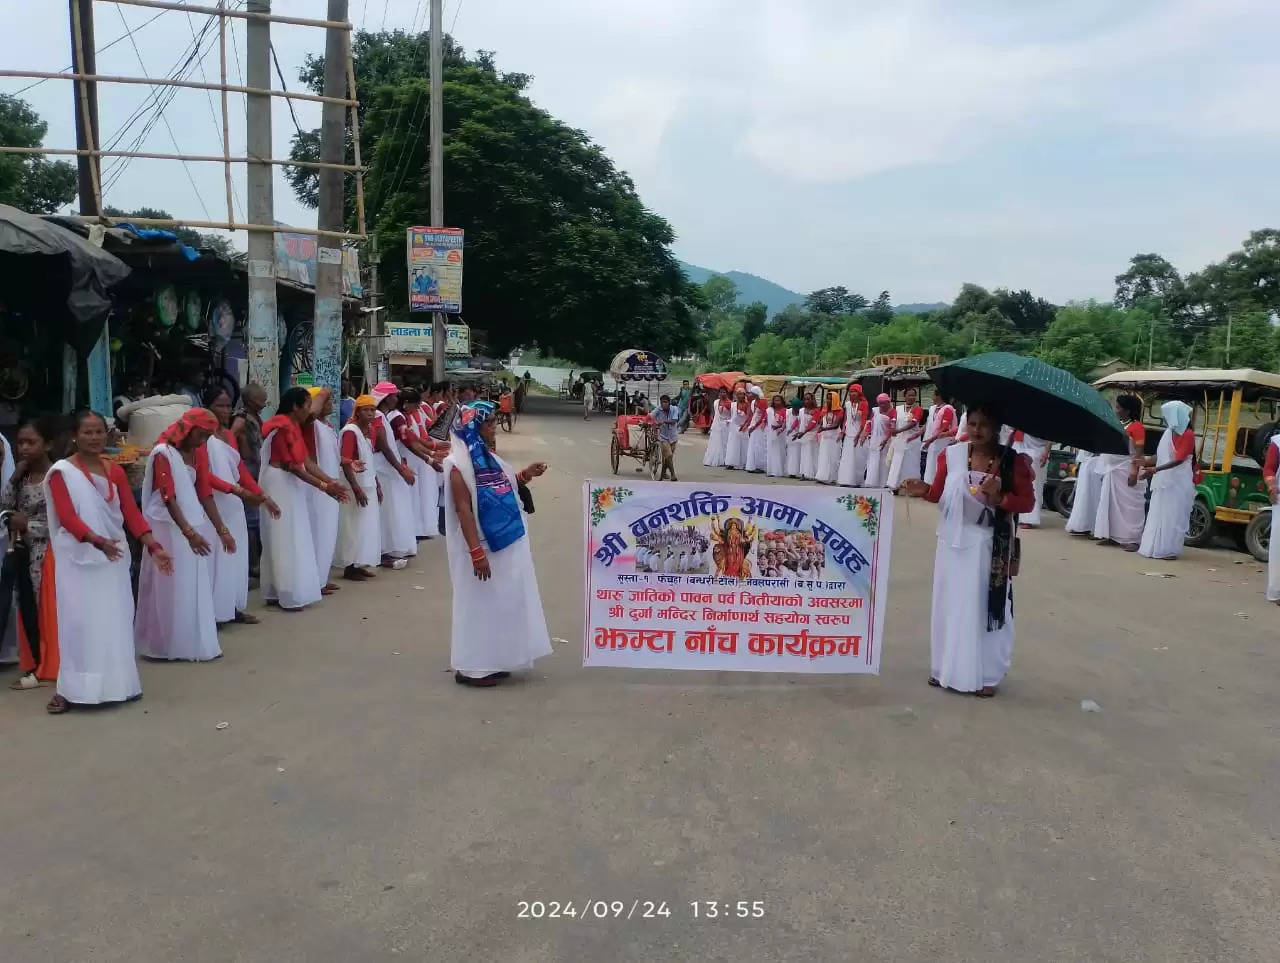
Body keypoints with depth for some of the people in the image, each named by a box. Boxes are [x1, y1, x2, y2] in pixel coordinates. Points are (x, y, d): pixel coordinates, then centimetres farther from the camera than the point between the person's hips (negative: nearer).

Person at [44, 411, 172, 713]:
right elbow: (67, 517, -15)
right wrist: (98, 540, -30)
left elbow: (132, 513, 3)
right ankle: (71, 689, 2)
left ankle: (116, 682, 18)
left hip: (113, 558, 4)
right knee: (79, 620, -4)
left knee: (115, 619, 8)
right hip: (78, 559, -4)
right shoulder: (62, 471, -5)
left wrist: (154, 547, -9)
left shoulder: (116, 471, 9)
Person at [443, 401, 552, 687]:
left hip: (504, 543, 9)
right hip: (482, 546, -9)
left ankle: (492, 661, 27)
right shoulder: (459, 463, -16)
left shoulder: (488, 457, 9)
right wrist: (476, 552, -25)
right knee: (480, 604, 0)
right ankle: (471, 667, 12)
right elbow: (463, 509, -21)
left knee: (501, 602, 15)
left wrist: (525, 475, 5)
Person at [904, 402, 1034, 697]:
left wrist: (999, 499, -20)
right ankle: (946, 667, 24)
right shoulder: (951, 454, -1)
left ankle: (987, 675, 16)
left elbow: (1027, 501, -3)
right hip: (953, 540, 3)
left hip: (990, 545, -3)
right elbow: (940, 493, 7)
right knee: (950, 603, 11)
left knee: (986, 605, 4)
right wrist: (925, 490, -14)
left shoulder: (1014, 461, -7)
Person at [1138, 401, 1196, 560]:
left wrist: (1155, 470, -27)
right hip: (1163, 481, 7)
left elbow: (1179, 460, -19)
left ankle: (1170, 550, 0)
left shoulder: (1188, 435, -11)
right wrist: (1143, 464, 6)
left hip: (1179, 483, -7)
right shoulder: (1168, 433, 10)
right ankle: (1156, 547, 13)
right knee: (1159, 515, 8)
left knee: (1173, 516, -4)